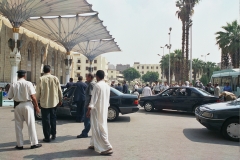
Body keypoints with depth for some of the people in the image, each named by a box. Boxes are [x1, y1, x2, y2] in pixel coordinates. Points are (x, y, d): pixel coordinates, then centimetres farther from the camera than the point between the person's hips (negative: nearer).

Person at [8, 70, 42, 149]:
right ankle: (34, 143, 10)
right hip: (27, 105, -2)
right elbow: (33, 97, -12)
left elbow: (9, 97, 3)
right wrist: (37, 107, -4)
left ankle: (19, 144, 16)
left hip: (17, 106, 2)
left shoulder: (13, 85, -1)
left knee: (18, 126, 12)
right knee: (31, 125, 6)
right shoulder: (28, 83, -9)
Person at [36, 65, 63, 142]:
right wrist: (60, 100, 14)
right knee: (53, 119, 18)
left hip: (44, 103, -3)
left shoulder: (41, 79, -9)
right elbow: (59, 91, 2)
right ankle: (53, 134, 24)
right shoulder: (55, 78, -2)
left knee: (46, 120, 5)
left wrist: (37, 100, 10)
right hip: (54, 102, 3)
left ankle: (47, 137, 9)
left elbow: (38, 92, -6)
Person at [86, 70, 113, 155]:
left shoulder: (97, 85, -17)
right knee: (97, 127, 19)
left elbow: (93, 99, -19)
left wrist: (89, 110, -14)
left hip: (97, 110, -8)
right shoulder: (107, 86, 8)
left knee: (98, 128, -4)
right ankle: (94, 144, 30)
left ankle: (107, 147, -8)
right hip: (104, 110, 8)